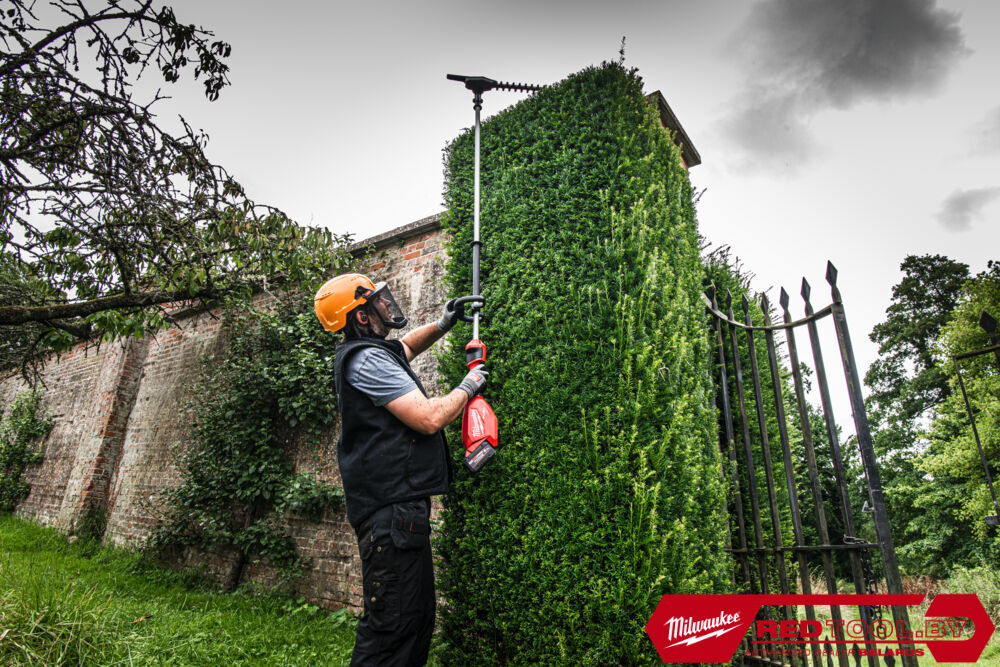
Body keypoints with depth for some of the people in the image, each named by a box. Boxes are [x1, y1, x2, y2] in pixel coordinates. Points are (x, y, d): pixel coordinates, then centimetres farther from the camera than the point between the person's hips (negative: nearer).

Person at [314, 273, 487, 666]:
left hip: (402, 505, 11)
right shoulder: (368, 359, -15)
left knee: (419, 614, 16)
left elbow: (406, 347, 41)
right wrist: (468, 386, -3)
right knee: (392, 623, -6)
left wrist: (443, 324, 26)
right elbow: (429, 418, -21)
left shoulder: (372, 352, 16)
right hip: (391, 510, -11)